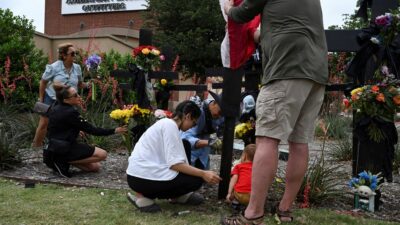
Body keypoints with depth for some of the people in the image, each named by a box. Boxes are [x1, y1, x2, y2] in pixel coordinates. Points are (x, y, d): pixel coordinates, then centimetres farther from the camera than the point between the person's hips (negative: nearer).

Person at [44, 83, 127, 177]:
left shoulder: (56, 108, 6)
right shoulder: (70, 112, -21)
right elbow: (91, 130, -19)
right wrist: (114, 131, -18)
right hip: (64, 149, -10)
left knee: (95, 167, 11)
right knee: (102, 154, -13)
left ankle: (58, 160, 6)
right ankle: (64, 161, -9)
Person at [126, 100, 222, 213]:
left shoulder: (166, 123, 15)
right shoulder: (170, 125, -13)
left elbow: (172, 160, 20)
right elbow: (175, 164, -19)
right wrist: (203, 174, -17)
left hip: (139, 172, 10)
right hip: (143, 178, -10)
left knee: (185, 148, 14)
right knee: (196, 180, -3)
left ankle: (178, 195, 15)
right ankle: (144, 196, -3)